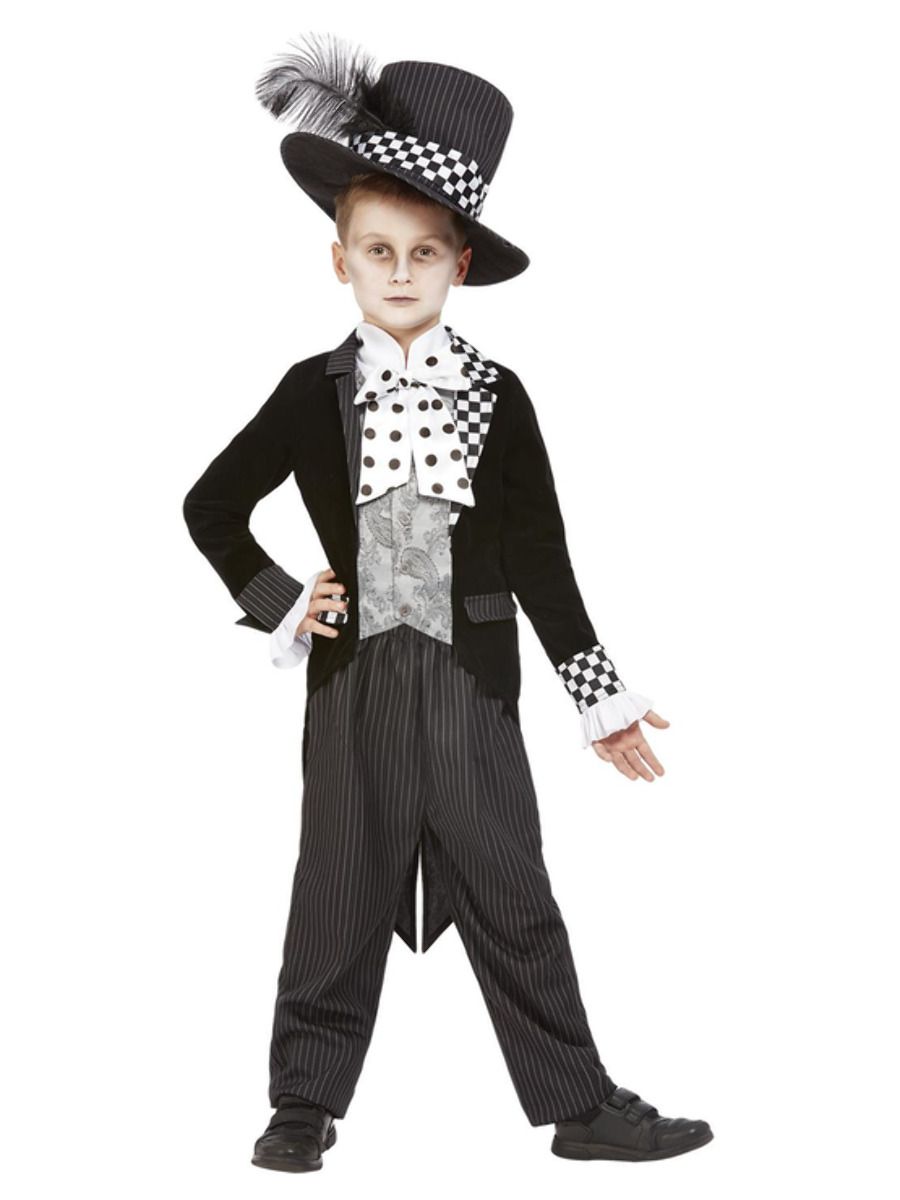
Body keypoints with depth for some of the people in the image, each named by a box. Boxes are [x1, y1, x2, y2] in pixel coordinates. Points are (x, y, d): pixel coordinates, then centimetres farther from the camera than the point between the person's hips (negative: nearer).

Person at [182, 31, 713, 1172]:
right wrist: (279, 605, 1)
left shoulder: (497, 399, 1)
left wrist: (602, 697, 3)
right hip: (356, 681, 0)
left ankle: (581, 1106, 14)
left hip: (470, 681, 0)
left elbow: (541, 559, 3)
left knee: (512, 898, 5)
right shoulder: (314, 393, 0)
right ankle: (305, 1101, 21)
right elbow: (211, 506, 11)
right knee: (343, 896, 8)